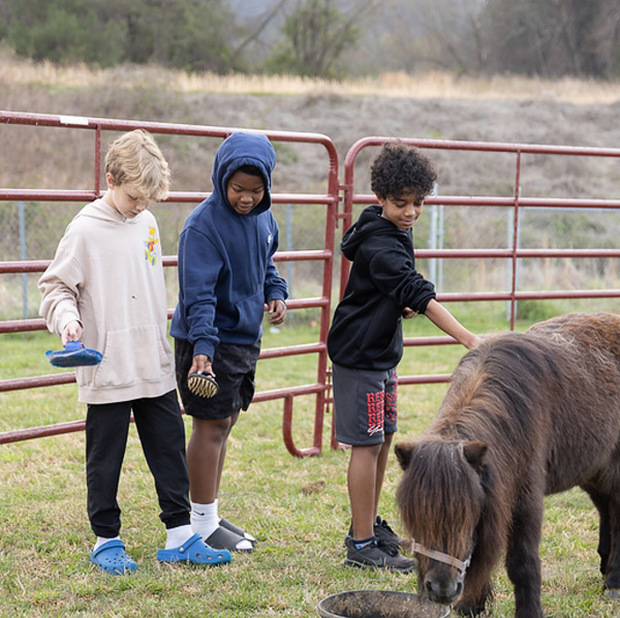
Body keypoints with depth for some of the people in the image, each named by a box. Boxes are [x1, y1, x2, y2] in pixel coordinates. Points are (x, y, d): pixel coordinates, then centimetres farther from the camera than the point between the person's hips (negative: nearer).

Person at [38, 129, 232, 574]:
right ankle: (107, 541, 16)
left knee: (170, 450, 8)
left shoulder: (147, 224, 10)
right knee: (106, 459, 4)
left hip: (156, 367, 6)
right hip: (107, 371, -6)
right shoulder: (86, 230, -10)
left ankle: (180, 536, 16)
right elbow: (55, 286, -4)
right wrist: (67, 317, -23)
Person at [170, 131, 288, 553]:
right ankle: (203, 525, 5)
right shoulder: (203, 225, -19)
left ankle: (212, 513, 25)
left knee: (226, 422, 14)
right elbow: (199, 294, -24)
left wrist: (276, 294, 3)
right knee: (212, 426, -4)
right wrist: (202, 346, -35)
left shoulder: (263, 218, 5)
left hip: (246, 339, 8)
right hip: (210, 341, -8)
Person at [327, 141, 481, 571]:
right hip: (359, 354, -10)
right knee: (367, 444, -7)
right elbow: (418, 295, -34)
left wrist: (401, 303, 4)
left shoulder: (394, 234, 9)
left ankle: (370, 524, 28)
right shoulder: (379, 246, -23)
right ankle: (361, 545, -3)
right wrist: (468, 339, -41)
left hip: (382, 352, 10)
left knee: (384, 438, 15)